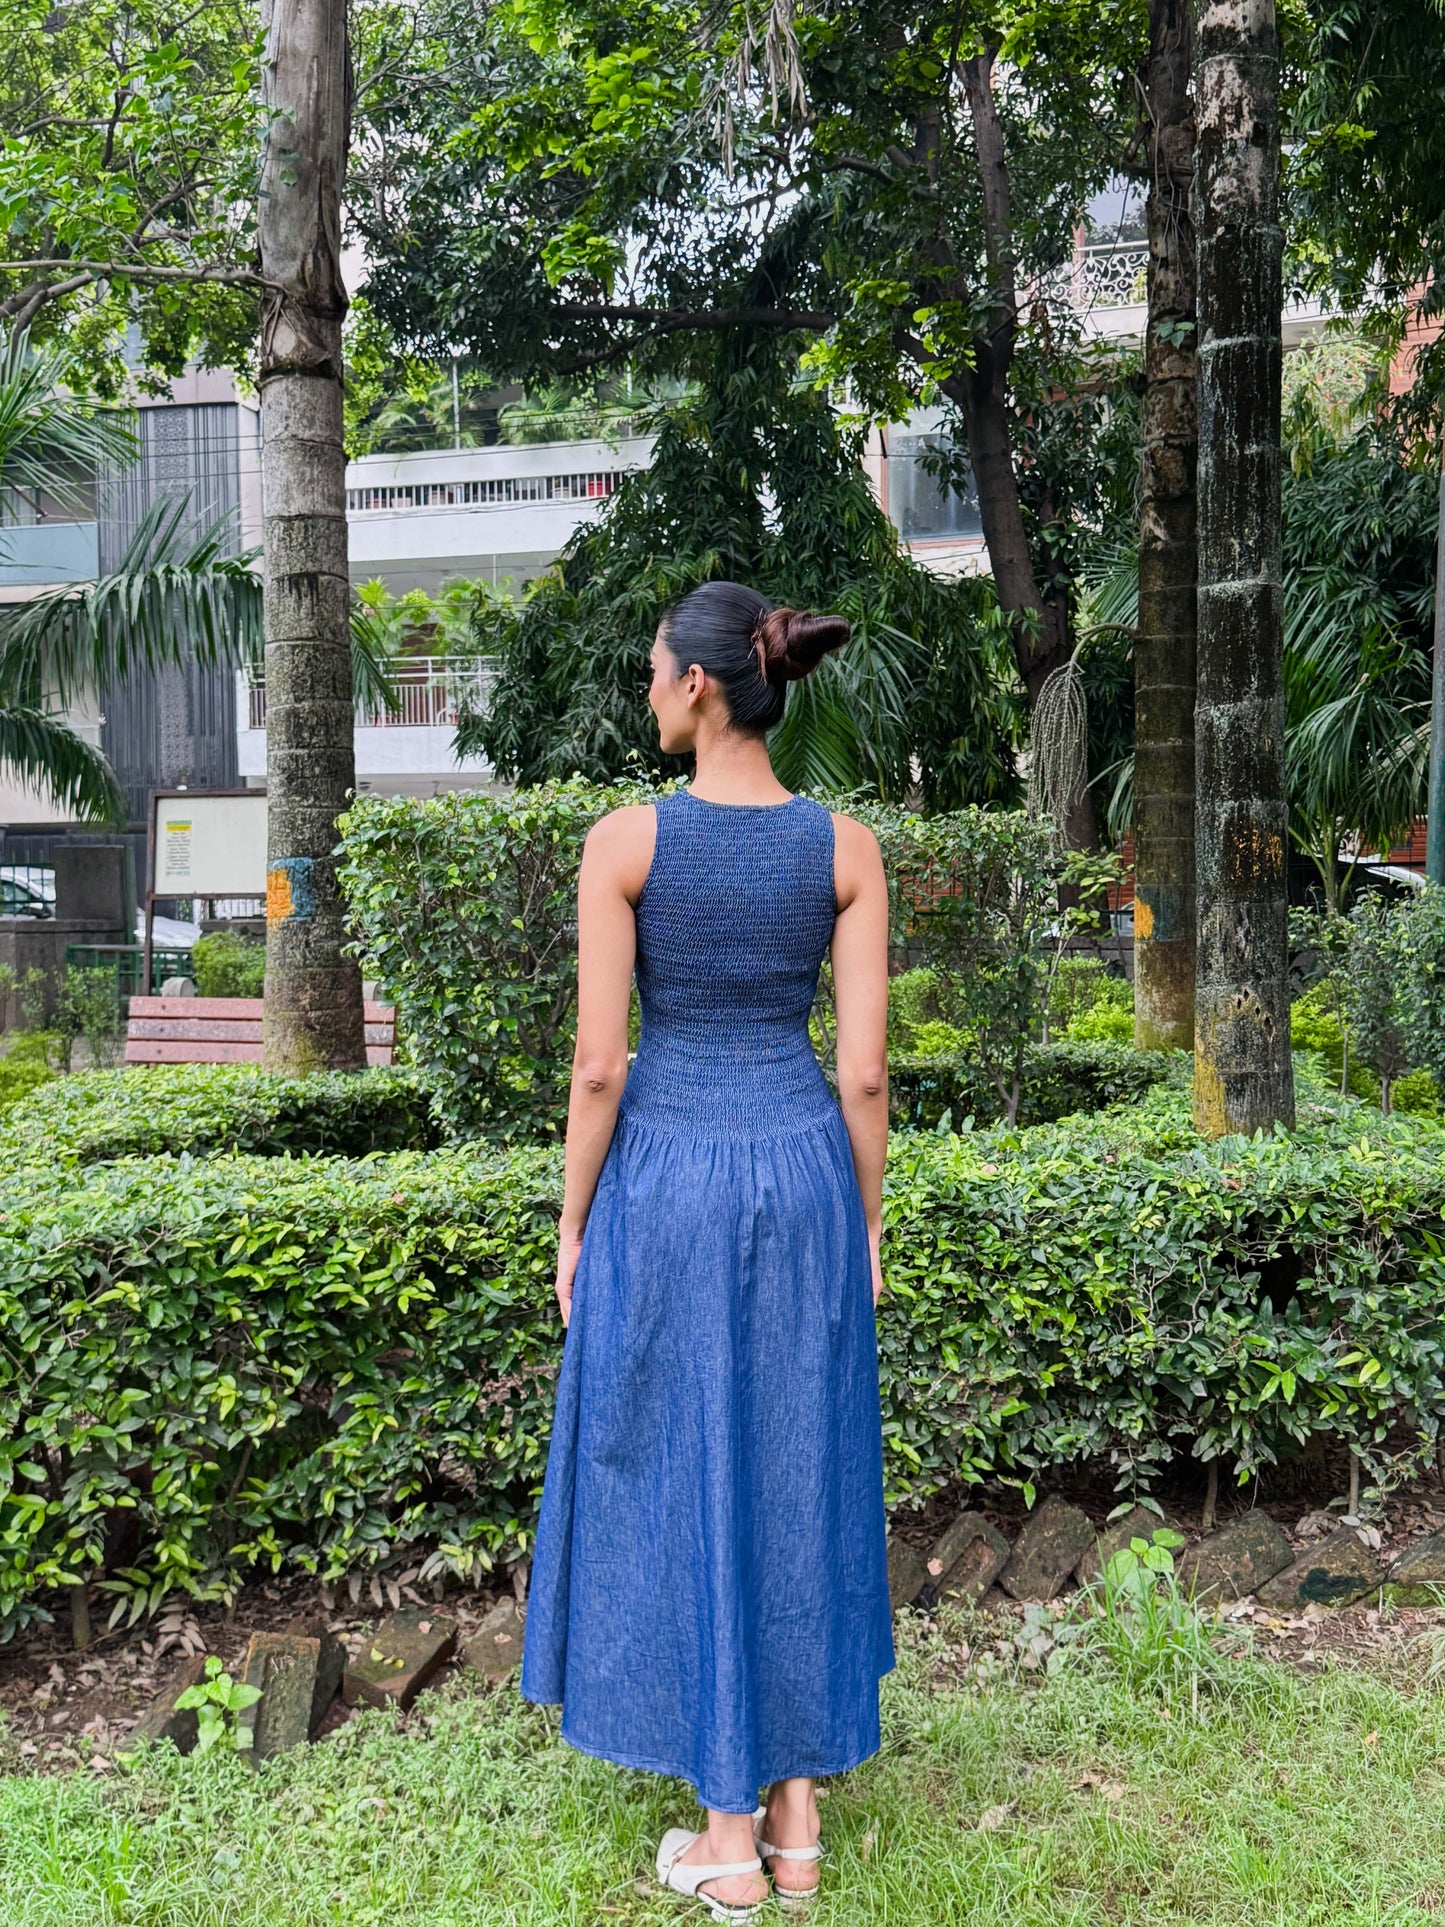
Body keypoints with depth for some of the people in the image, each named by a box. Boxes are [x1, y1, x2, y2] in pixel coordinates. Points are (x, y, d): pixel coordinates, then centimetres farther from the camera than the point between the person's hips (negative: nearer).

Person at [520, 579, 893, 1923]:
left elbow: (598, 1065, -10)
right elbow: (864, 1069, -4)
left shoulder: (624, 840, -11)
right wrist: (865, 1227, 8)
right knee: (798, 1484, 15)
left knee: (680, 1487, 9)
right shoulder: (847, 846, -3)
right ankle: (796, 1817, 25)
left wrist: (573, 1225, 2)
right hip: (801, 1177, 3)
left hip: (667, 1184, -3)